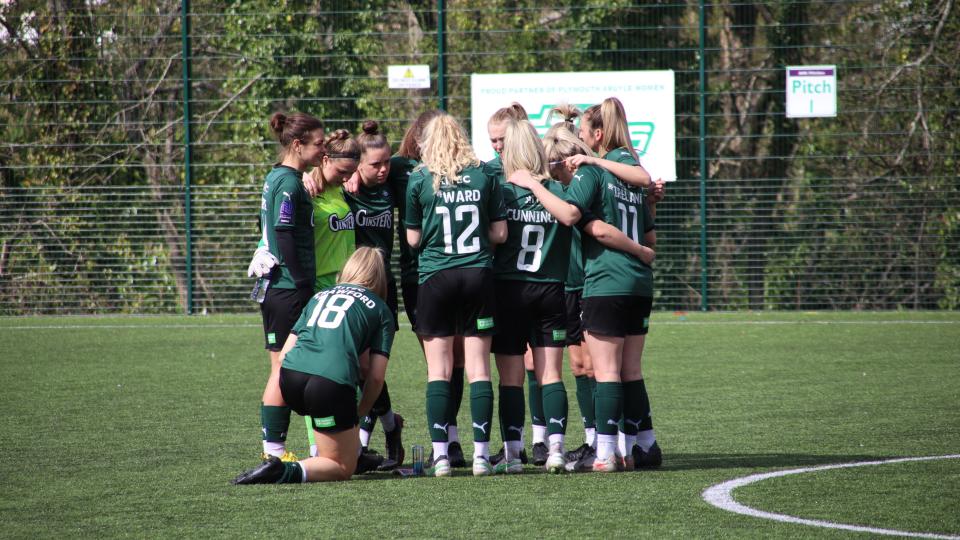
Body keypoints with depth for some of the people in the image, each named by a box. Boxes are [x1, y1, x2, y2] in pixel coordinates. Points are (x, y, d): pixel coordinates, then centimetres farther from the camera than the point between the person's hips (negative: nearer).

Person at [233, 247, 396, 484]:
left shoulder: (320, 296, 28)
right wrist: (359, 412, 27)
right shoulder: (381, 310, 17)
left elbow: (284, 353, 25)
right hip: (333, 382, -5)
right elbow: (376, 376, 11)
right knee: (342, 468, 6)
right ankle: (285, 472, -20)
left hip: (289, 376, 5)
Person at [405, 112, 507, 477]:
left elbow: (413, 239, 2)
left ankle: (440, 455, -2)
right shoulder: (484, 177, 3)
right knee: (478, 367, 3)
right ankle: (481, 454, 0)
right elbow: (500, 233, 5)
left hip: (436, 277, -1)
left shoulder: (420, 180, -2)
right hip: (479, 274, 1)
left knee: (438, 369, 3)